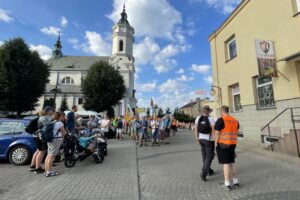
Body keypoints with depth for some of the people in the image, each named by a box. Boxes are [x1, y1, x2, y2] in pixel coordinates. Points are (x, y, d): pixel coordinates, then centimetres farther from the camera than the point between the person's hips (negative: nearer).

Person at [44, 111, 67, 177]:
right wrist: (65, 132, 19)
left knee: (48, 155, 14)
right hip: (56, 140, -8)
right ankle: (49, 172, 1)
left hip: (50, 140, 8)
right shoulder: (59, 123, -11)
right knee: (51, 156, -4)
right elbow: (63, 133, -4)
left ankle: (46, 170, 22)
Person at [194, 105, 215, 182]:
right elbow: (214, 130, -18)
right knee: (209, 157, 5)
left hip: (201, 139, 5)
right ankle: (203, 173, -5)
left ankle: (209, 171, 36)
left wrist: (197, 138, 11)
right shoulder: (211, 119, -17)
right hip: (209, 140, -5)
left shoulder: (198, 118, -5)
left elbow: (196, 129, 0)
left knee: (205, 155, 19)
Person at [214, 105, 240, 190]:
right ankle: (236, 182, 26)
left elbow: (217, 133, -17)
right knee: (232, 162, 18)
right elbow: (236, 133, 13)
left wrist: (216, 144, -7)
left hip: (222, 144, -6)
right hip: (232, 144, 6)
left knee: (226, 163, 0)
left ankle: (227, 184, 8)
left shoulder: (220, 120, -14)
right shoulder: (235, 120, 8)